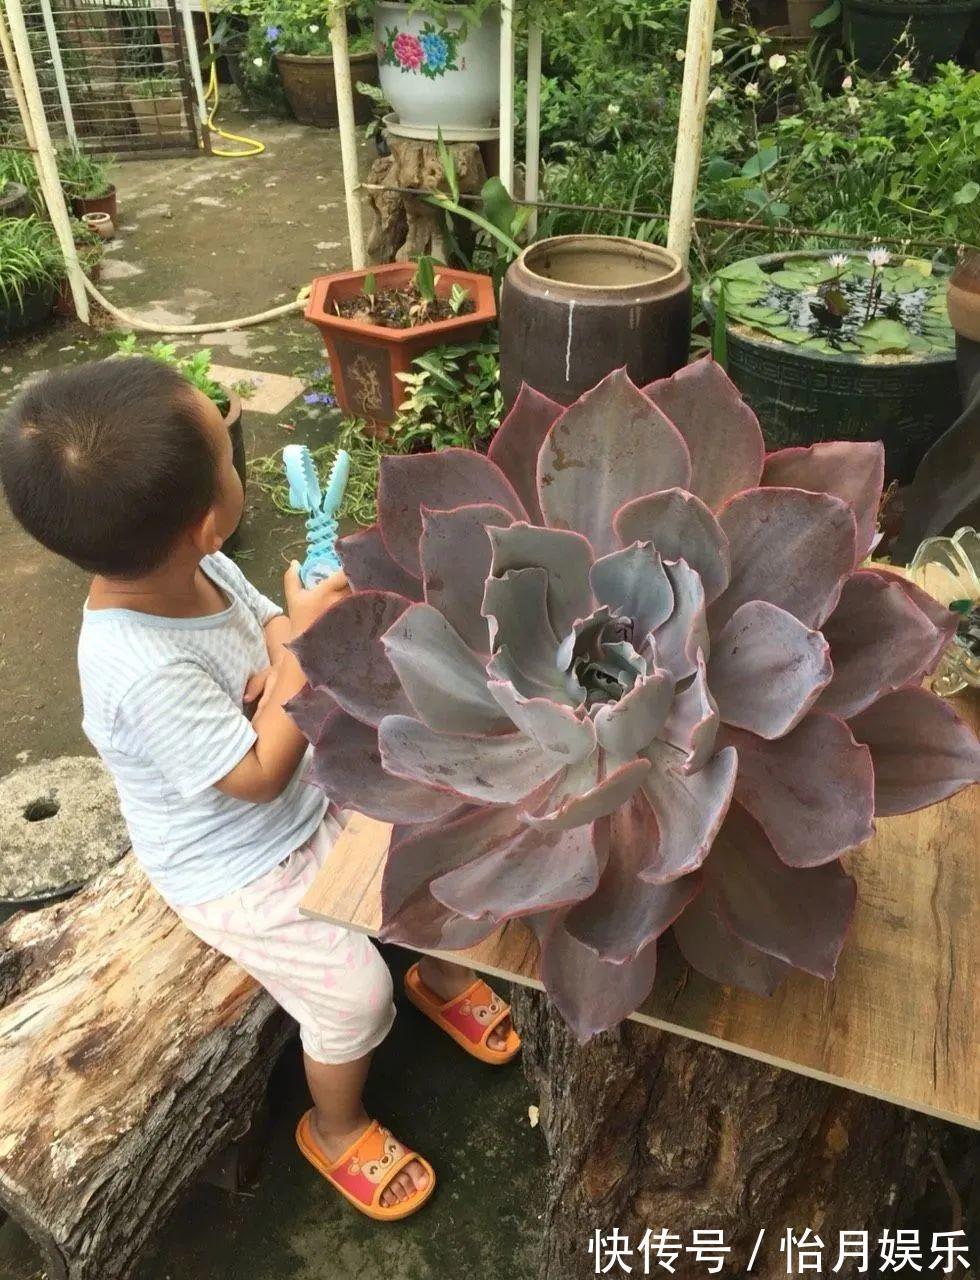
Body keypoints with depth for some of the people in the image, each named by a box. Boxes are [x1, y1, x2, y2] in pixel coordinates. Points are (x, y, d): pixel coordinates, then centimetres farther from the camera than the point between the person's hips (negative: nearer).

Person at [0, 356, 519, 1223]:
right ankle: (337, 1129, 28)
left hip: (312, 803, 7)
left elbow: (269, 632, 2)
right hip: (239, 873, -7)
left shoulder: (198, 568, -14)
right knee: (354, 993, -5)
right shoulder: (144, 673, -38)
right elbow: (260, 774, -30)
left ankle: (443, 974, 39)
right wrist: (305, 646, -27)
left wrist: (286, 655, -22)